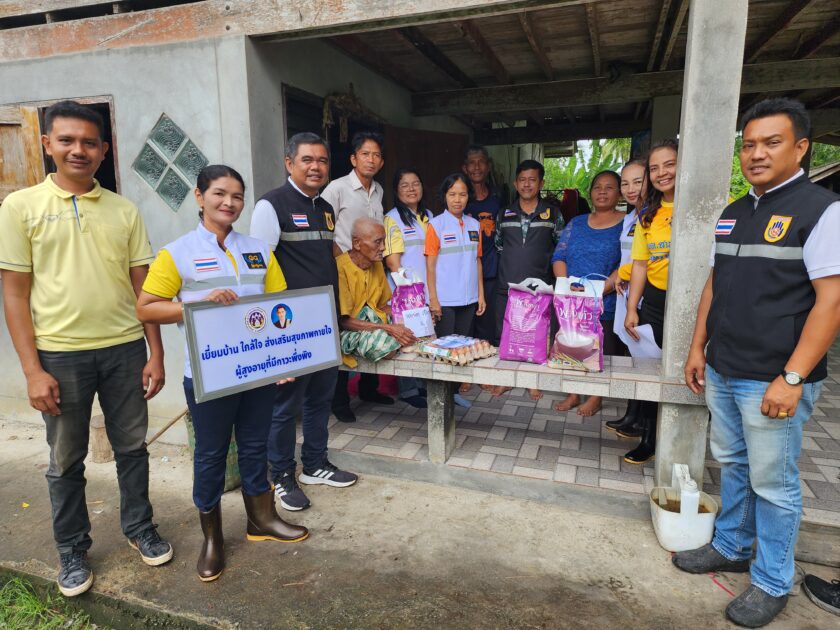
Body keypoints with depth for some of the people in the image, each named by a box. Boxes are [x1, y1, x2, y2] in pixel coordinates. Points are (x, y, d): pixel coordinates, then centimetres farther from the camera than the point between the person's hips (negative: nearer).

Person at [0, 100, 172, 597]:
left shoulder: (125, 211, 4)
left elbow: (143, 287, 5)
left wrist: (156, 353, 1)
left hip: (125, 348, 2)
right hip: (60, 354, -1)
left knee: (132, 447, 14)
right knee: (66, 460, 12)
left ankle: (140, 528, 34)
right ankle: (73, 550, 32)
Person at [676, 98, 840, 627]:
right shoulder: (732, 215, 11)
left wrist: (792, 378, -20)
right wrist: (698, 348, 12)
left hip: (772, 381, -6)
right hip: (723, 371, 7)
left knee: (772, 483, 6)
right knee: (732, 465, 19)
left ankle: (772, 583, 25)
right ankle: (731, 547, 38)